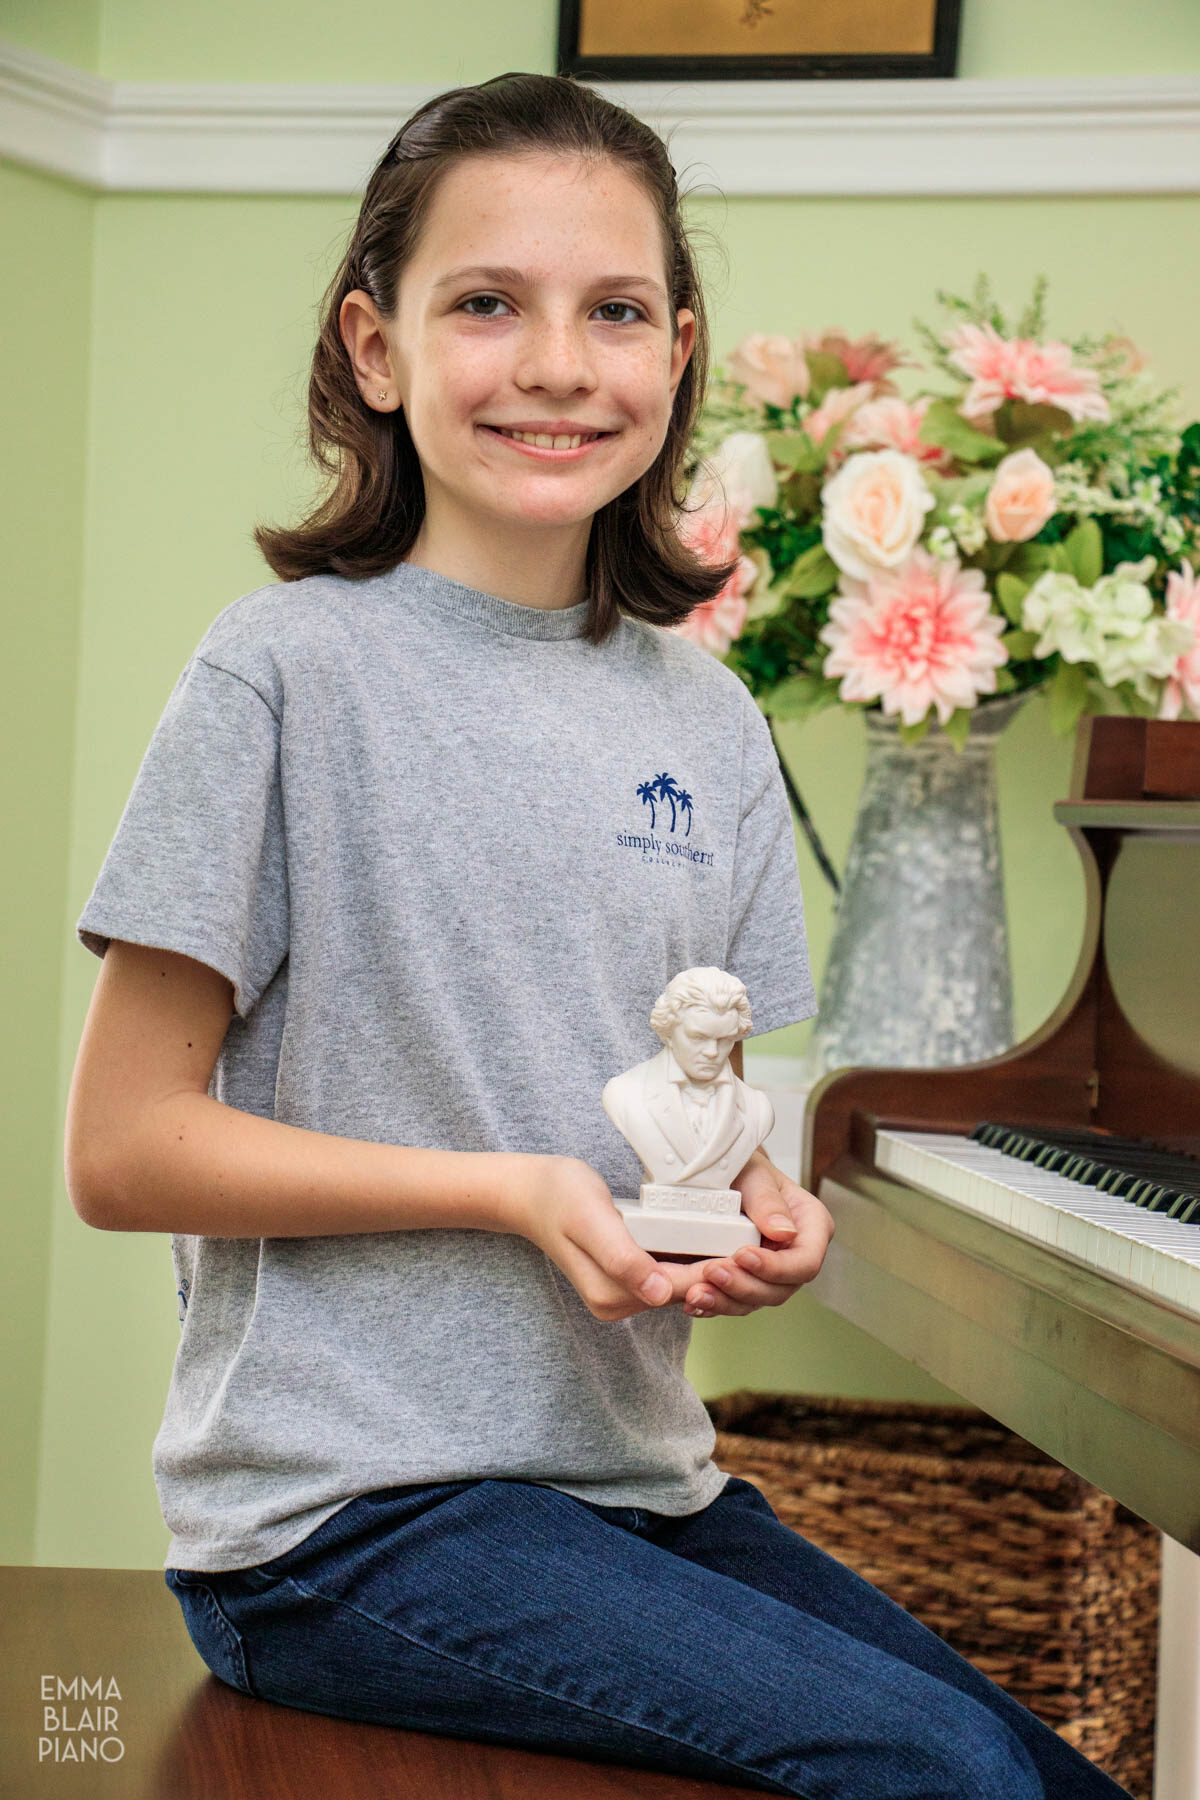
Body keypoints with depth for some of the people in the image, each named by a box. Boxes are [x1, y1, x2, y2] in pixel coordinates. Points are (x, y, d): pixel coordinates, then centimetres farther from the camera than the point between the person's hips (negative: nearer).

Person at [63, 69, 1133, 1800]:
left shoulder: (708, 719, 9)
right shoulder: (289, 674, -9)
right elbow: (121, 1150, -9)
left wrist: (756, 1218, -7)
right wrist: (519, 1193, -17)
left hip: (636, 1468, 6)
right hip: (349, 1510, -6)